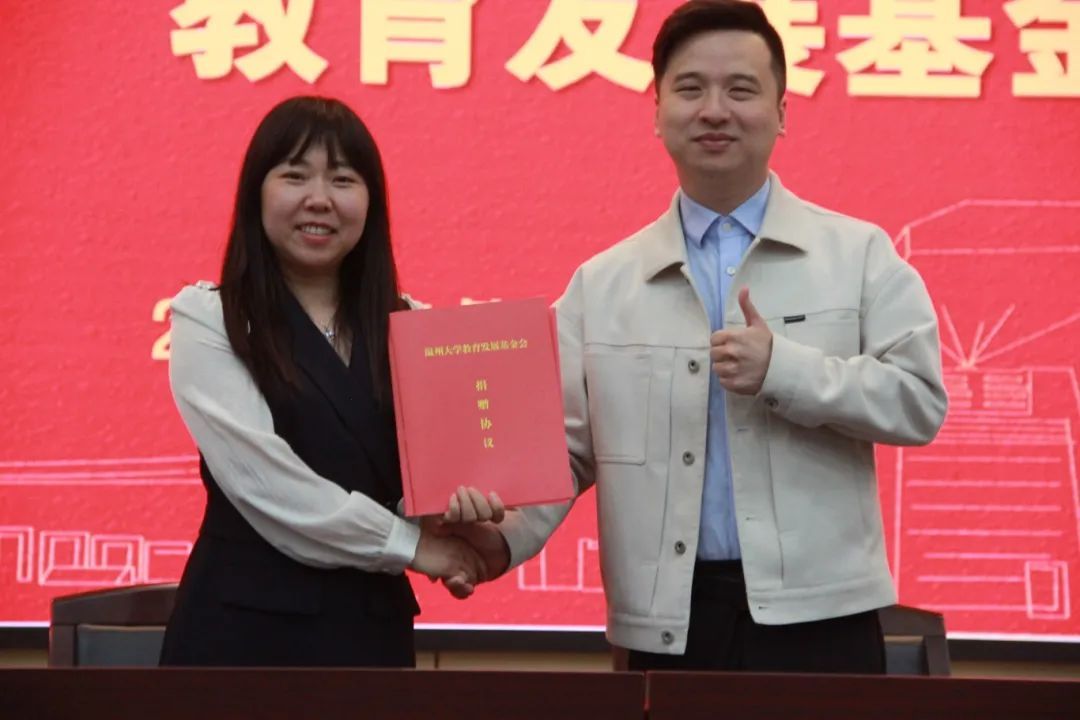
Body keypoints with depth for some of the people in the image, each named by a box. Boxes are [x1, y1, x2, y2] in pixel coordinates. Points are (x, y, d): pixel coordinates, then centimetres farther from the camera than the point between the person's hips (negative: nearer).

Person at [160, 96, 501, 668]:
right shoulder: (209, 319, -5)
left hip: (372, 623, 4)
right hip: (245, 625, -4)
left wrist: (457, 497, -19)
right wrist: (408, 544, -13)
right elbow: (262, 480, -15)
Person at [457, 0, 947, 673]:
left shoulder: (859, 253, 4)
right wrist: (503, 539, -11)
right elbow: (566, 445, 6)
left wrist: (784, 370, -15)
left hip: (817, 613, -1)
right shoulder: (600, 284, 8)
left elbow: (921, 401, -3)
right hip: (669, 623, 2)